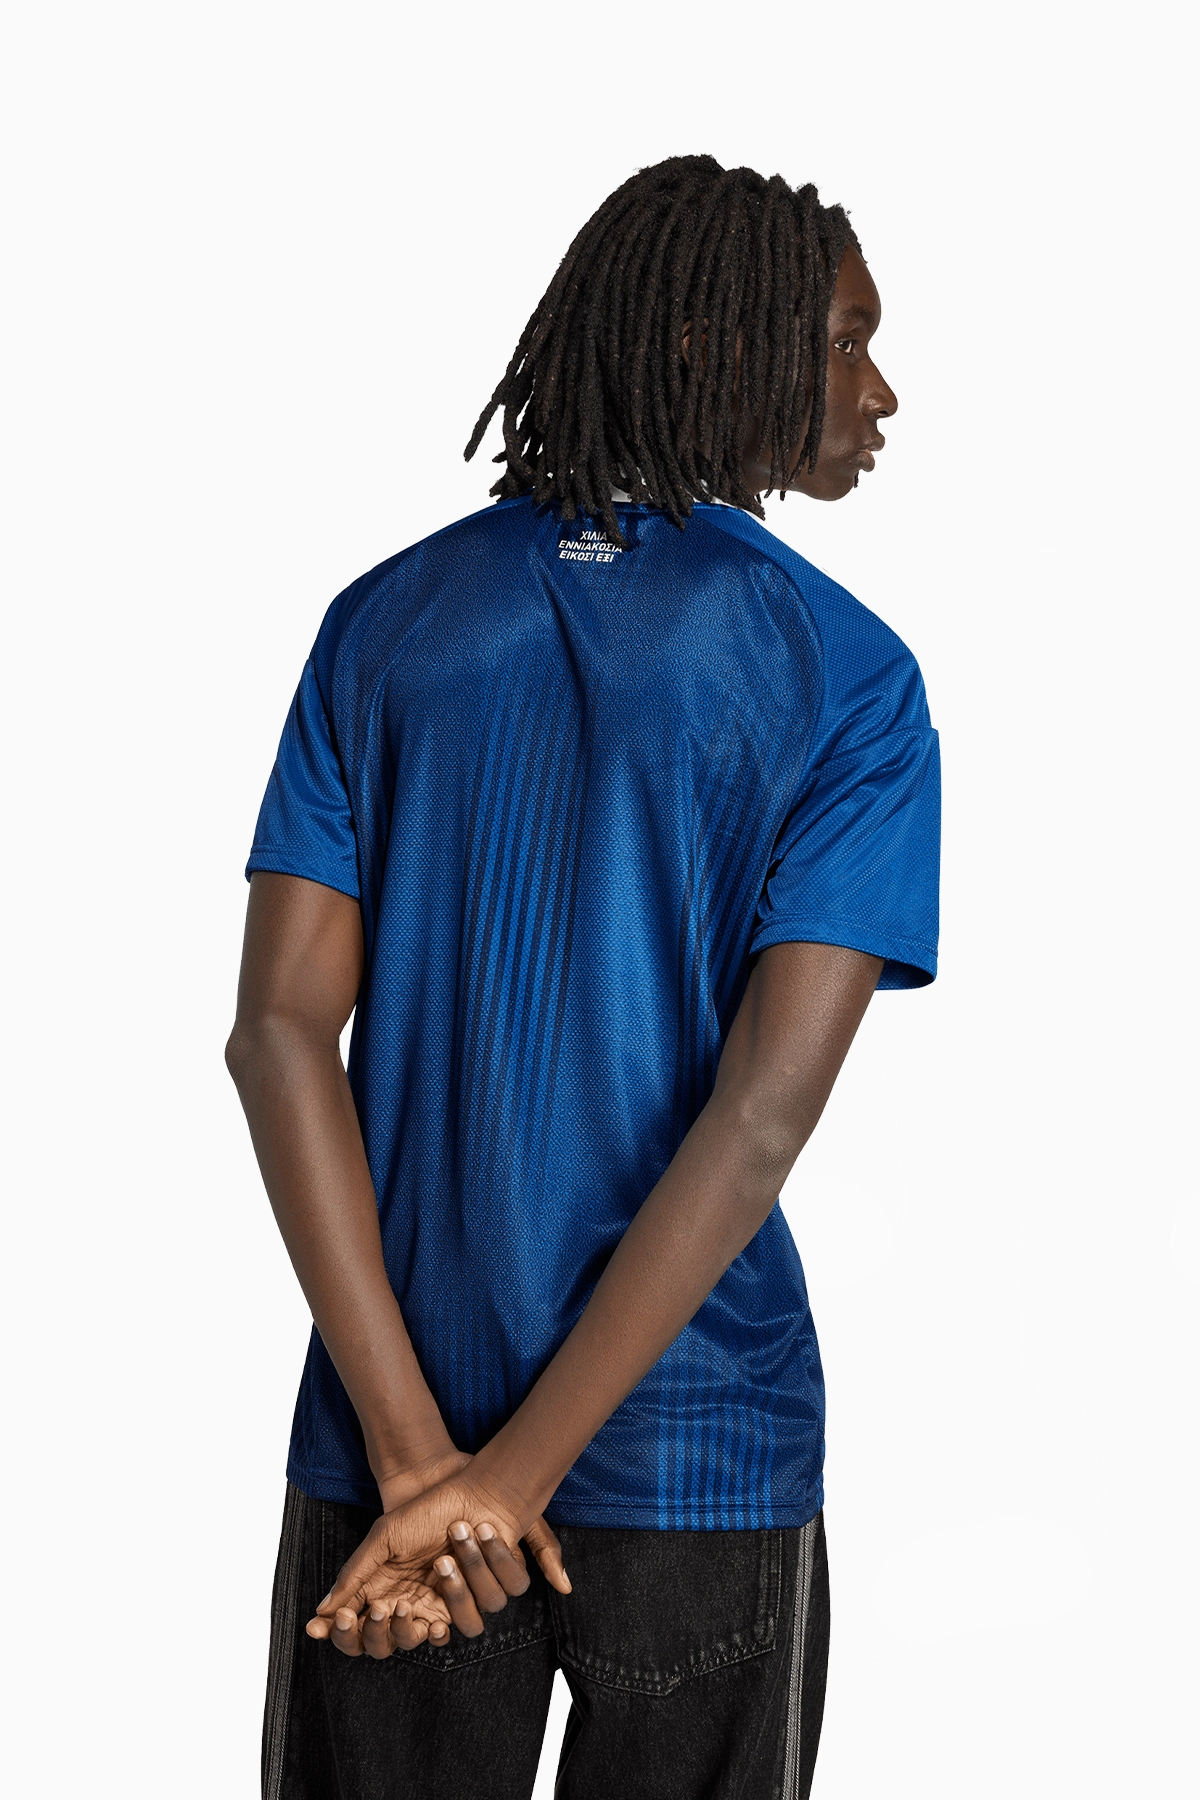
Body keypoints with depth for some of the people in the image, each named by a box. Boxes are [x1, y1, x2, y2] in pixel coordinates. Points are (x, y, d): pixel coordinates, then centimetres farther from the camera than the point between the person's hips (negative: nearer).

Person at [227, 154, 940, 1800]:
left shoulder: (390, 620, 3)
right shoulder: (847, 678, -7)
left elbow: (282, 1025, -6)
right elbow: (765, 1111, -16)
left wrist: (417, 1450, -9)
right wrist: (514, 1474, -13)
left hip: (385, 1454, 3)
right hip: (701, 1460, -2)